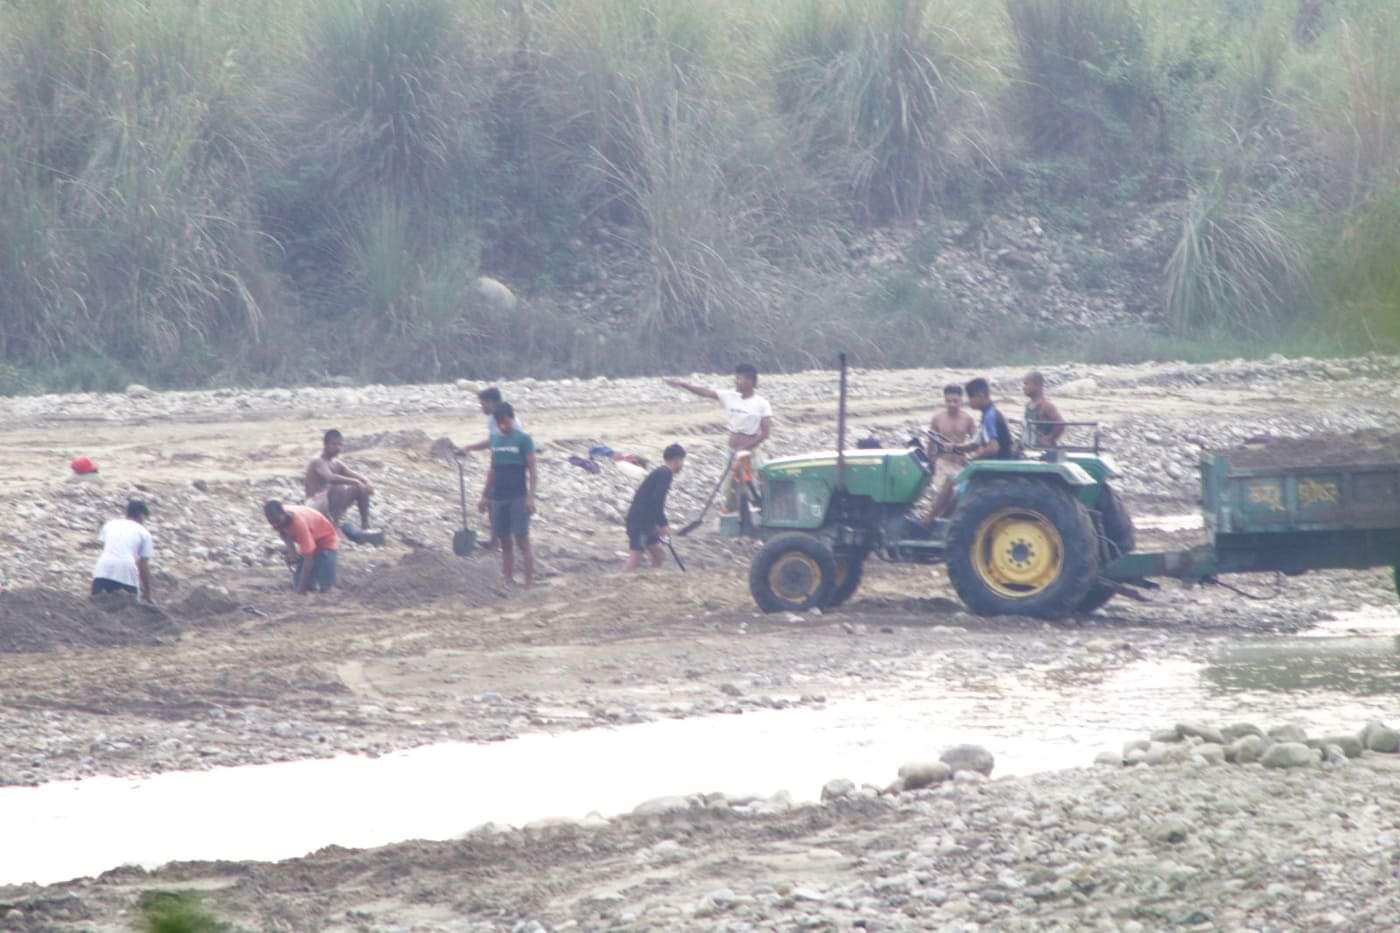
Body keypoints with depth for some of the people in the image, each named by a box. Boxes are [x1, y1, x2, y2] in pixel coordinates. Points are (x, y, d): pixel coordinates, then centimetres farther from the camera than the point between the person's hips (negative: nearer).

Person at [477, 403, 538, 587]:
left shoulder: (523, 439, -6)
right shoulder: (495, 439, 11)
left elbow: (532, 471, -8)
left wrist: (531, 497, -16)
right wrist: (485, 496, 17)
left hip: (518, 497, -6)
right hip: (498, 497, 6)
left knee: (522, 541, -8)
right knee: (505, 543, 7)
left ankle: (529, 583, -7)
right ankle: (508, 582, 12)